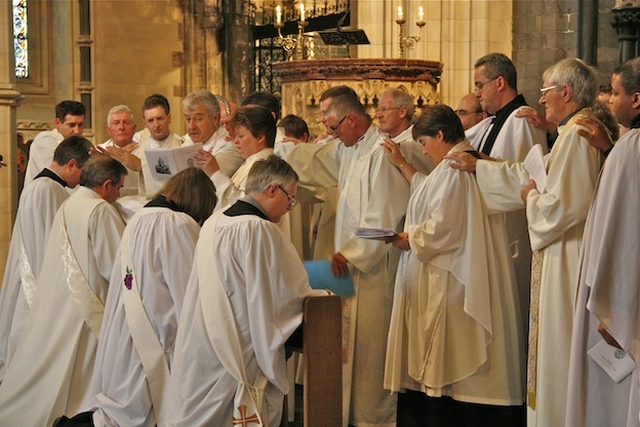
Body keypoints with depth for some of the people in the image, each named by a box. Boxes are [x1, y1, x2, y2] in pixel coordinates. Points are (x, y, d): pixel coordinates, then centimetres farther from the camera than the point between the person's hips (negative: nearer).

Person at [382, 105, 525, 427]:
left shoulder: (454, 168, -16)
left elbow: (441, 228, -22)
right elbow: (430, 193, 29)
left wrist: (406, 240, -8)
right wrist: (401, 164, 29)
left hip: (448, 285, -10)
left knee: (445, 368, -3)